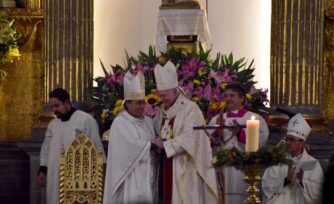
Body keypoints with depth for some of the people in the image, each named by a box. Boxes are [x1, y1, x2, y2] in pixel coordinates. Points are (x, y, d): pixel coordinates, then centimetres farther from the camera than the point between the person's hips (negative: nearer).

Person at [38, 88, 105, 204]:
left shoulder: (85, 120, -4)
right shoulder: (53, 124, 16)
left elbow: (95, 148, -5)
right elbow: (47, 148, 22)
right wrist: (43, 169, 12)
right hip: (56, 177, 6)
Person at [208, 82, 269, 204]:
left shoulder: (255, 119, 4)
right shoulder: (216, 120, 14)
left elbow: (260, 144, -10)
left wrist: (240, 133, -21)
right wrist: (217, 132, -13)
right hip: (222, 171, 3)